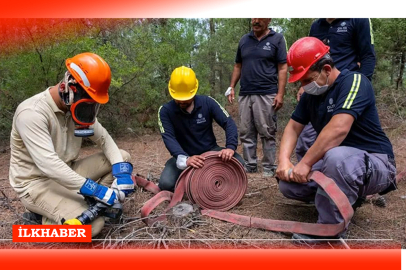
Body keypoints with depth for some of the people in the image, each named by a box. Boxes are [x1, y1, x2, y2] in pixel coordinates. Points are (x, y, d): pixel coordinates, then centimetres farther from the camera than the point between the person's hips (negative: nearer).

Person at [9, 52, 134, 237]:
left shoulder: (77, 106, -1)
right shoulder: (32, 112, -25)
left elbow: (103, 139, 0)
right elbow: (48, 164, -33)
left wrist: (122, 171, -18)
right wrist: (97, 190, -33)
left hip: (67, 173, 7)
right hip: (37, 182, -7)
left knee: (123, 157, -3)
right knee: (92, 225, -26)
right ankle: (40, 217, 0)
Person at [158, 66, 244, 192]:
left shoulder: (207, 102, -10)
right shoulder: (165, 111, -13)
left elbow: (229, 123, -12)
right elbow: (169, 137, -25)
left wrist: (231, 147, -32)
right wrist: (185, 159, -44)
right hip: (184, 156, -1)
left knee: (238, 162, -25)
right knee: (166, 184, -26)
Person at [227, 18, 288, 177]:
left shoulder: (277, 39, 2)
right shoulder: (244, 40, 15)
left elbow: (282, 68, -3)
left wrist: (280, 94, -11)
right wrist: (232, 87, 8)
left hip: (267, 94, -4)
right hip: (245, 94, 5)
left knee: (267, 133, 1)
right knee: (246, 133, 6)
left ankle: (269, 167, 10)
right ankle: (249, 165, 16)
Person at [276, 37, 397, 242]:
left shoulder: (354, 81, -19)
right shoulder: (311, 94, 5)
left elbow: (338, 129, -32)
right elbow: (293, 127, 2)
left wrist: (305, 163, -28)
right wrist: (284, 161, -15)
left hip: (375, 163, -7)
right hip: (333, 163, 8)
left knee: (336, 158, -40)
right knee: (288, 185, -6)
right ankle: (348, 196, 12)